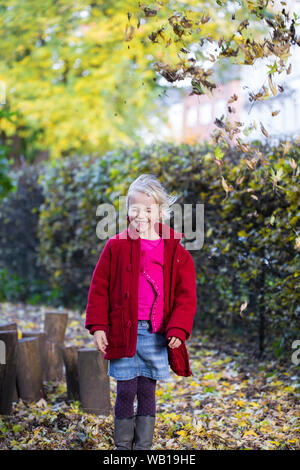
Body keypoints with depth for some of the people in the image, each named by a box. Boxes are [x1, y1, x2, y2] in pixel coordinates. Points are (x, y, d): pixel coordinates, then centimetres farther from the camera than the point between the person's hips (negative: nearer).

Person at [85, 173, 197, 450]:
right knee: (126, 392, 2)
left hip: (157, 334, 1)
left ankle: (143, 446, 22)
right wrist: (98, 325, -2)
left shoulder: (176, 252, 2)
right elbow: (99, 288, 3)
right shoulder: (116, 246, 0)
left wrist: (178, 329, -7)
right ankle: (122, 447, 17)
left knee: (147, 392, 10)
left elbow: (186, 295, 4)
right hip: (123, 331, -1)